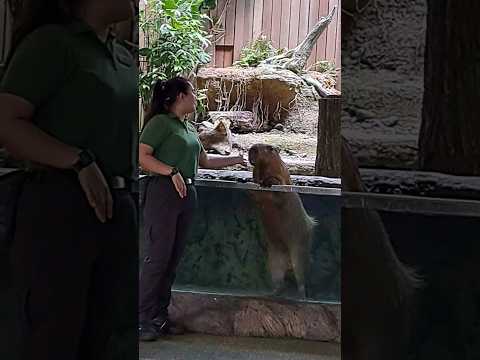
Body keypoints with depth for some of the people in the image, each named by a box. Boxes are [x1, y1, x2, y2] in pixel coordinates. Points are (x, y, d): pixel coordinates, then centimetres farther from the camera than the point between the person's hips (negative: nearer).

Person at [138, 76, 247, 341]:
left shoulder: (189, 128, 19)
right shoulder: (160, 122, -6)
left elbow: (204, 160, 28)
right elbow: (142, 156, -14)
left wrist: (234, 160, 31)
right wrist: (172, 171, -21)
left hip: (186, 195, 8)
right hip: (163, 192, -8)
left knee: (173, 259, 8)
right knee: (158, 257, -8)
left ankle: (159, 317, 14)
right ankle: (143, 319, -1)